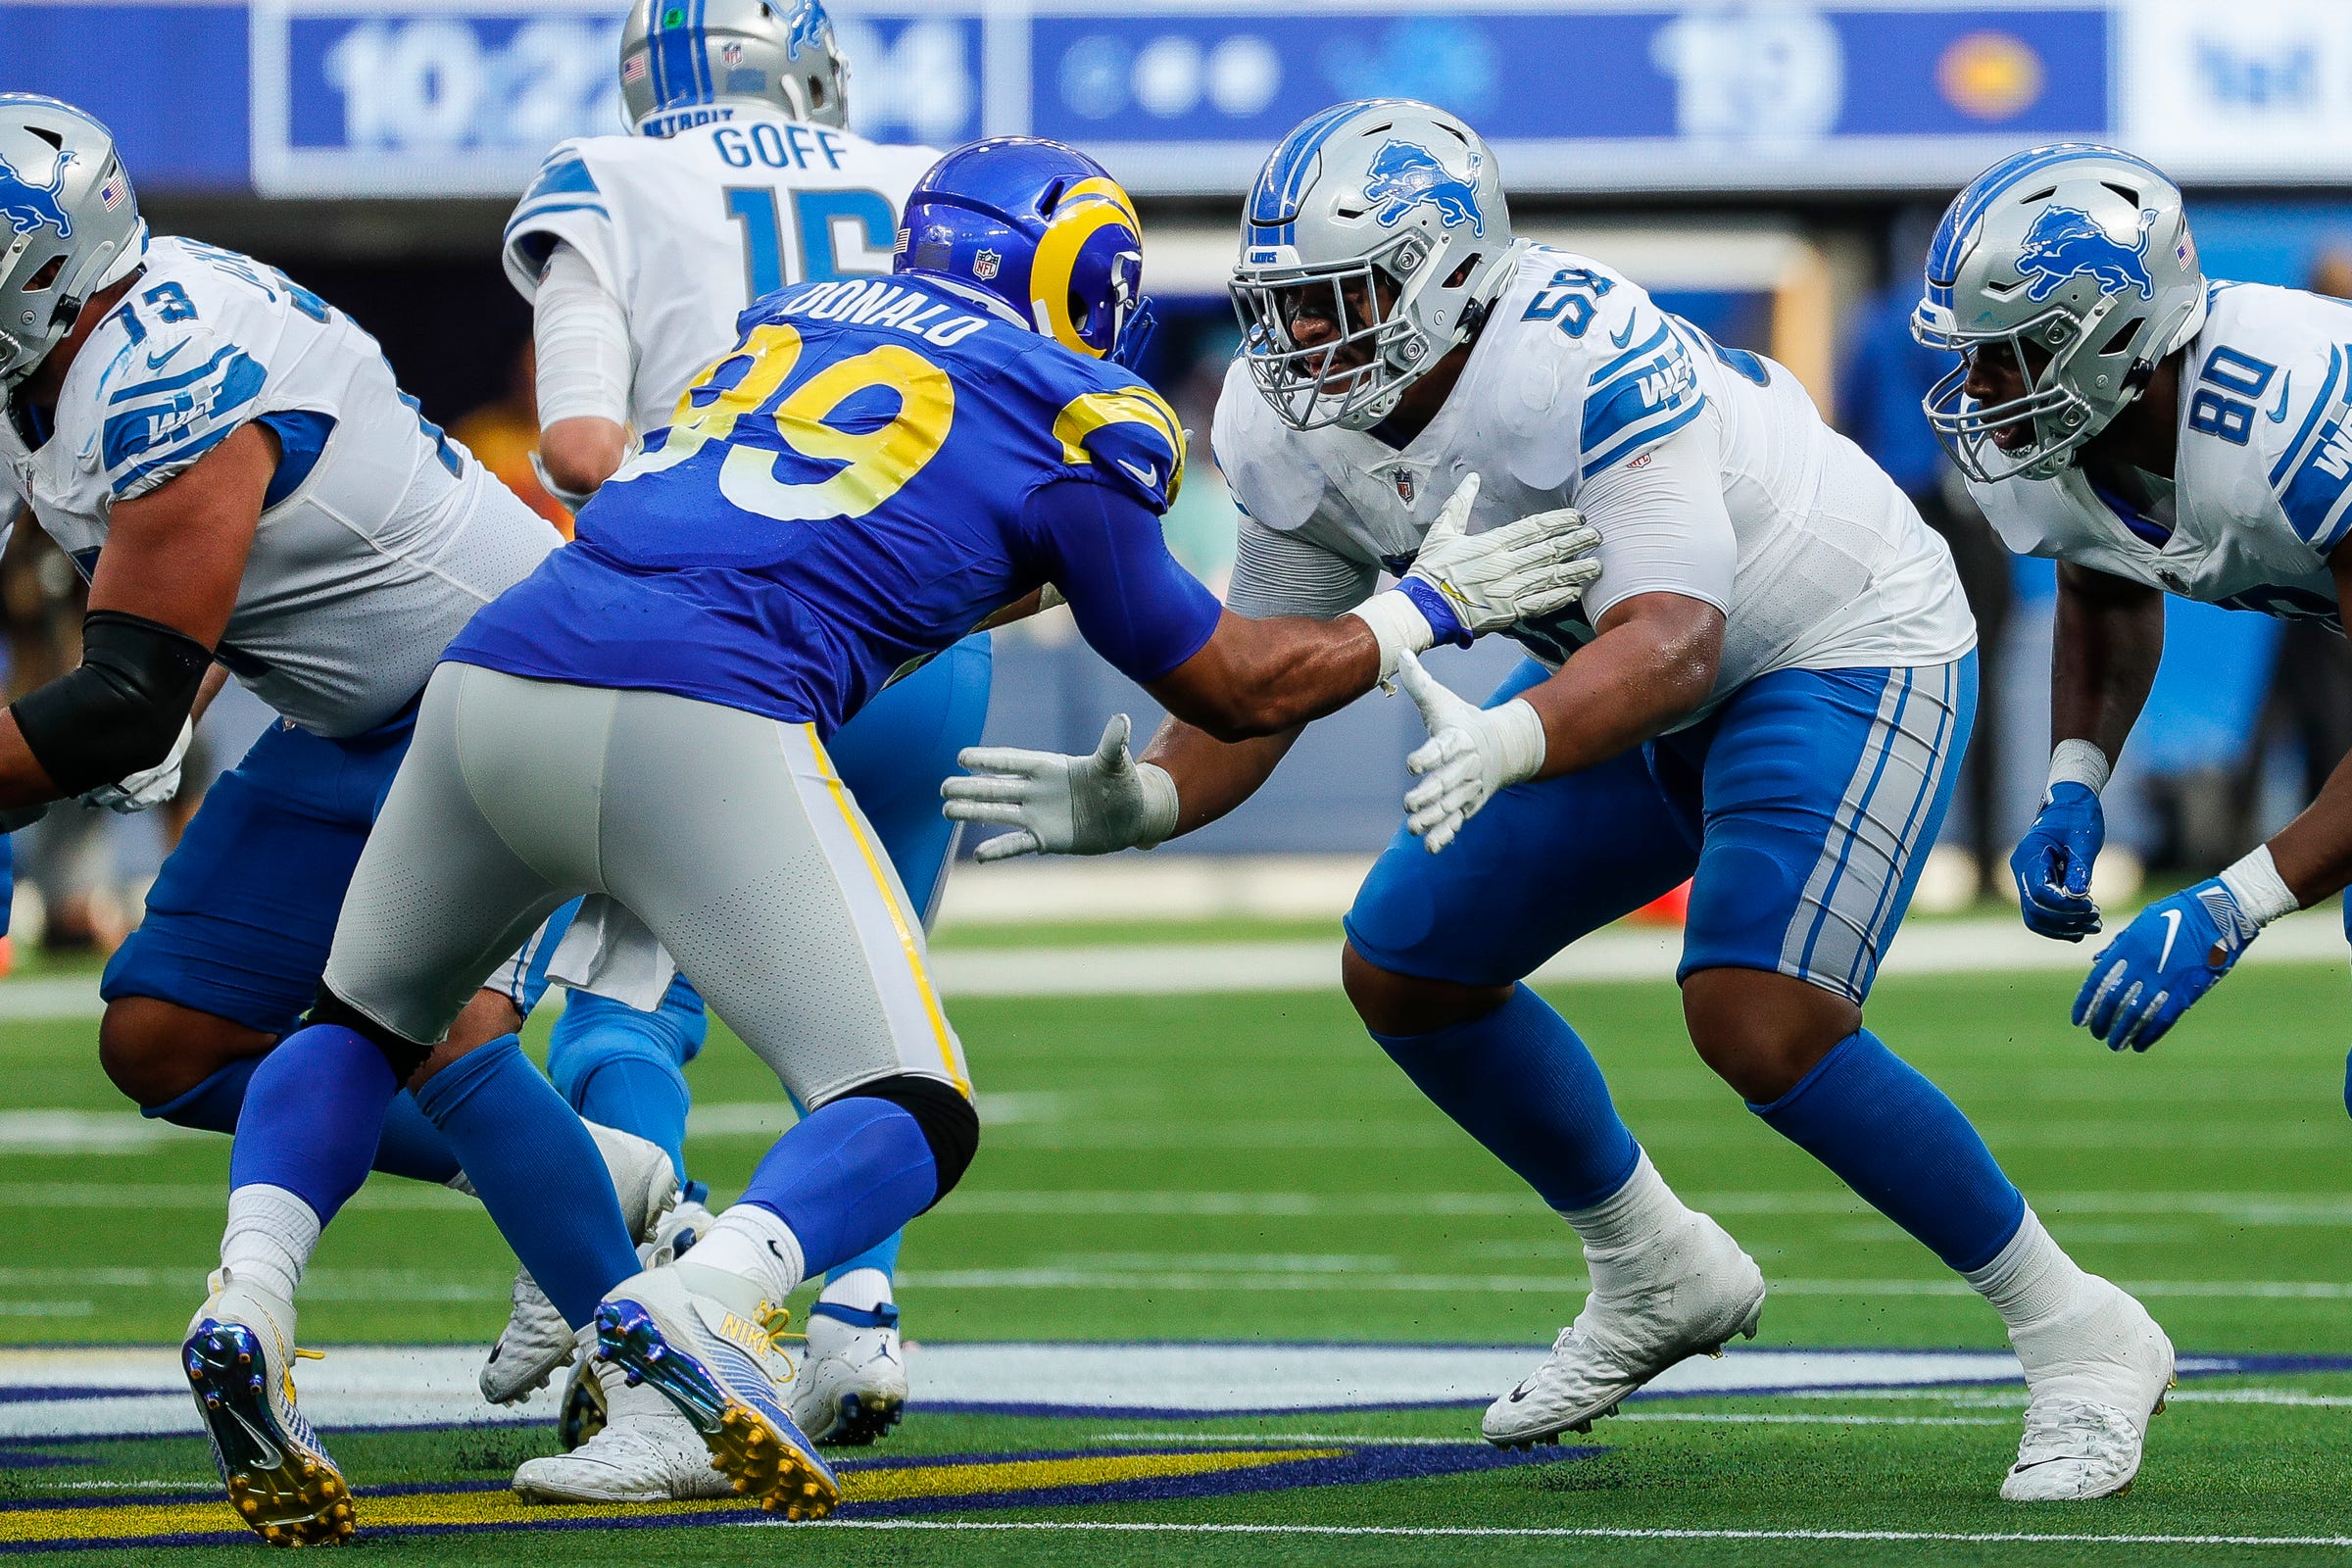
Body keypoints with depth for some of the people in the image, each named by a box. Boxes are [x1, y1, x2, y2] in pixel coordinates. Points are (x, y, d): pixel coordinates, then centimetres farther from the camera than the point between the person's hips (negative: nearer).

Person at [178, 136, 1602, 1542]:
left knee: (372, 1020, 27)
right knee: (914, 1116, 0)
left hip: (492, 678, 6)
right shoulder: (1071, 419, 14)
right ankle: (702, 1300, -30)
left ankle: (252, 1297, 0)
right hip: (700, 723, -6)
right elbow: (1232, 688, 23)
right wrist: (1426, 609, 37)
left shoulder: (794, 316, 29)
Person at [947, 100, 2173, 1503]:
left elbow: (1673, 641, -44)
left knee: (1761, 1022, -25)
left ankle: (2076, 1333, -9)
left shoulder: (1581, 361, -35)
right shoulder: (1291, 429, -11)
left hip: (1846, 650, -9)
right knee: (1406, 967, 5)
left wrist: (1510, 739, -63)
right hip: (1647, 677, 9)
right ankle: (1658, 1277, 27)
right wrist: (1140, 802, -28)